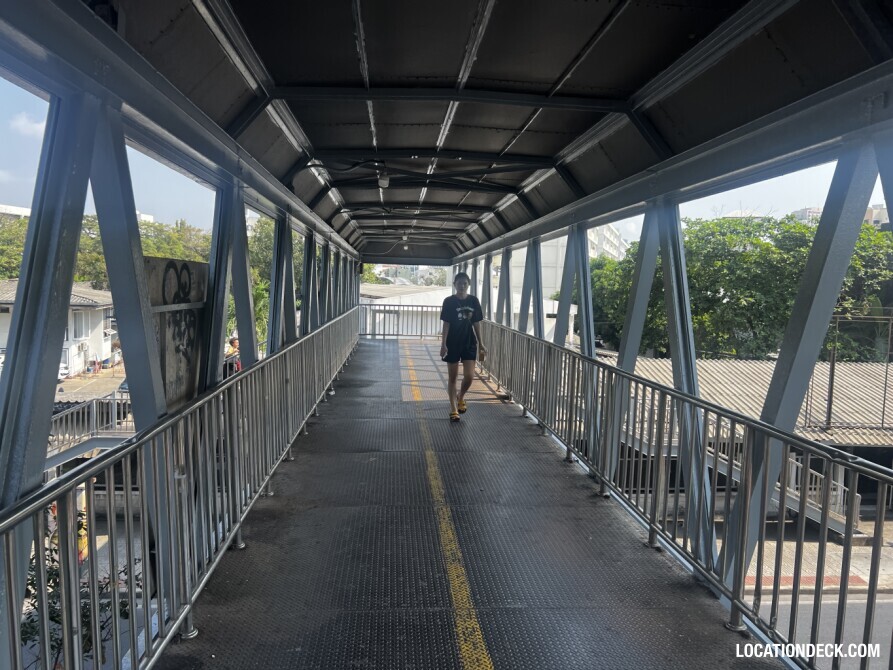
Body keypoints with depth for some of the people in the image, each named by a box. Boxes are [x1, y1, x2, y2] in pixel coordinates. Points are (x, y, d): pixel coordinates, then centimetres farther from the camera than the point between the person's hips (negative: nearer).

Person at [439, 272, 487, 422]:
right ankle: (453, 409, 16)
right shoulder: (449, 301, -6)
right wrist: (443, 344, -14)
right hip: (453, 344, -2)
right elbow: (446, 324, -7)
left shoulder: (474, 301, 2)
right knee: (453, 377, 5)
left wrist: (480, 343, 8)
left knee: (469, 376, -6)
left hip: (469, 343, 2)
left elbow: (476, 323, 8)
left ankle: (461, 397, 25)